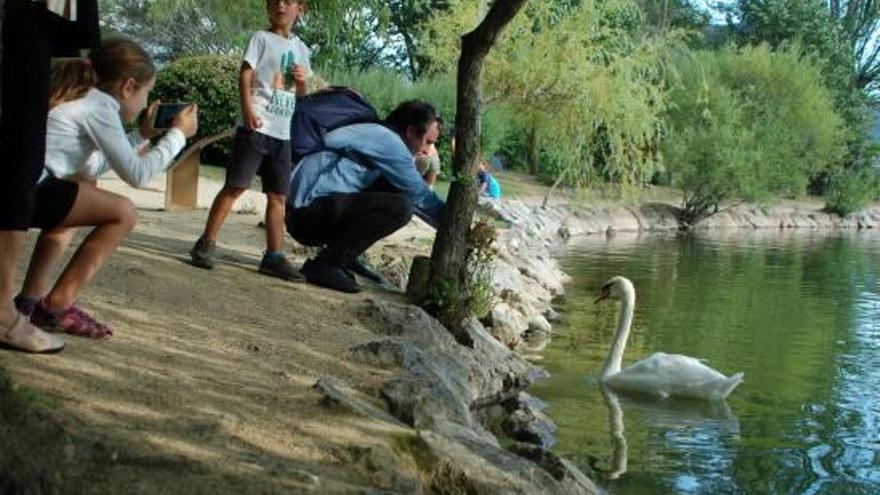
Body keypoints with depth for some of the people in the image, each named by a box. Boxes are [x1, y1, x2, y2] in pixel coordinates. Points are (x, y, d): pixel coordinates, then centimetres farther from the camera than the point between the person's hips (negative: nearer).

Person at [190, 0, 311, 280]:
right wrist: (248, 110, -21)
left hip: (282, 133, 6)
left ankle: (274, 256, 9)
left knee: (278, 196, 6)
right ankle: (206, 244, -1)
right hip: (256, 127, -6)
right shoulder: (262, 38, 0)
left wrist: (302, 80, 0)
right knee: (236, 186, -8)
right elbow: (245, 75, -8)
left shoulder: (300, 48, 17)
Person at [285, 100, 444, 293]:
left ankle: (343, 257, 12)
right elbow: (420, 195, -8)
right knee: (399, 207, -20)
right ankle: (325, 265, -14)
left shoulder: (372, 135, 20)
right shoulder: (386, 139, -9)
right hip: (308, 210, -10)